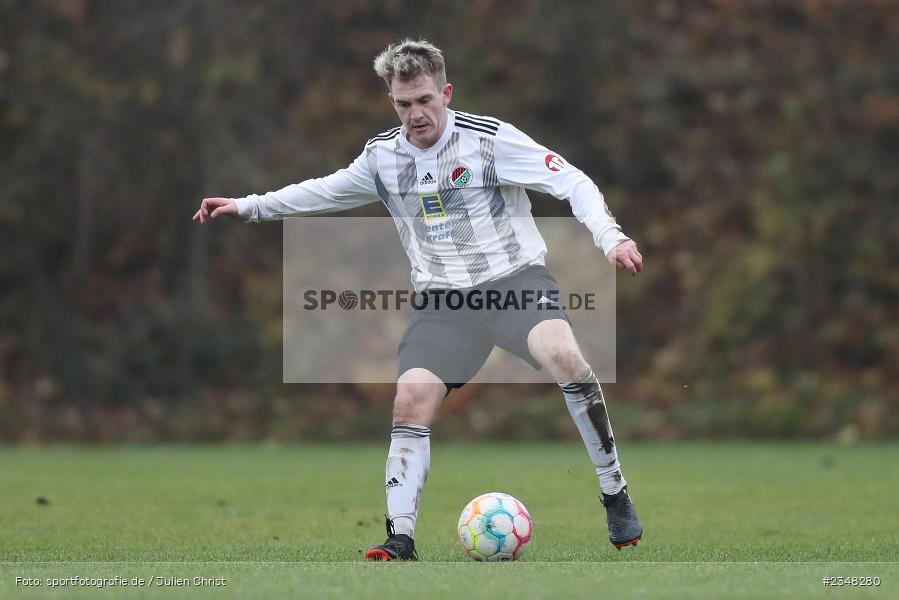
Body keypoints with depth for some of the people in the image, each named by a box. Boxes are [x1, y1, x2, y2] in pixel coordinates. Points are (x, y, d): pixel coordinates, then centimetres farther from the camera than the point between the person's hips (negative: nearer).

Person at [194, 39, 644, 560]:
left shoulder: (490, 139, -9)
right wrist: (246, 206, 24)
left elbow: (573, 182, -12)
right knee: (411, 399, -15)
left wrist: (611, 238, -26)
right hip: (445, 297, 4)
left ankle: (616, 495, -19)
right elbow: (324, 191, 25)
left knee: (562, 355, -32)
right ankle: (401, 538, -6)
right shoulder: (382, 156, 6)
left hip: (514, 277, -4)